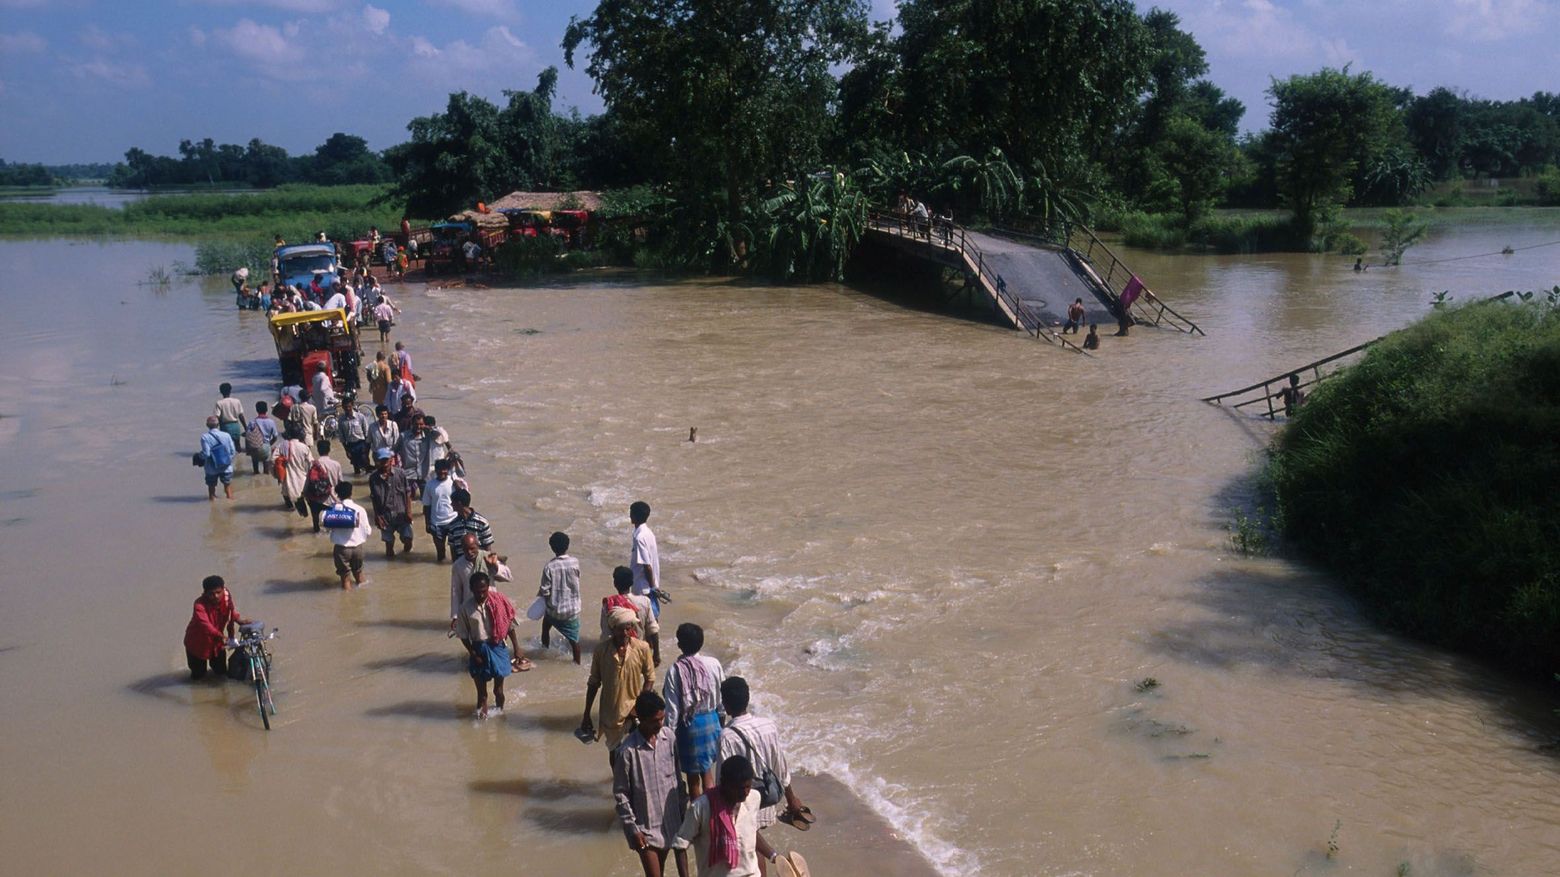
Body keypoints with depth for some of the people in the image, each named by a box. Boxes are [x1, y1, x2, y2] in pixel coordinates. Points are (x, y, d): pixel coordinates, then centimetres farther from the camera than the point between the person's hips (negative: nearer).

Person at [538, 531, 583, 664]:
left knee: (546, 624, 31)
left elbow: (544, 591, -15)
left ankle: (545, 648, 49)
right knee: (574, 638, 12)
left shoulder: (549, 567, -19)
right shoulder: (575, 563, -13)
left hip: (554, 609, 0)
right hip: (572, 608, 0)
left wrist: (539, 593, 7)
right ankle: (577, 662, 15)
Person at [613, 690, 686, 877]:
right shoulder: (628, 750, -21)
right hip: (645, 825, -5)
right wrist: (632, 828, -13)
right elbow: (620, 794, -12)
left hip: (669, 819, 5)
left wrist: (683, 808, 10)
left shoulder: (669, 736, -5)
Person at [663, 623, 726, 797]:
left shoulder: (675, 670, -18)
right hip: (711, 722, 3)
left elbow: (673, 708, -14)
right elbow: (722, 698, 0)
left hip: (688, 725, -3)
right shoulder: (713, 664, -10)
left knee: (693, 776, 15)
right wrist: (720, 721, 15)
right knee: (707, 771, 20)